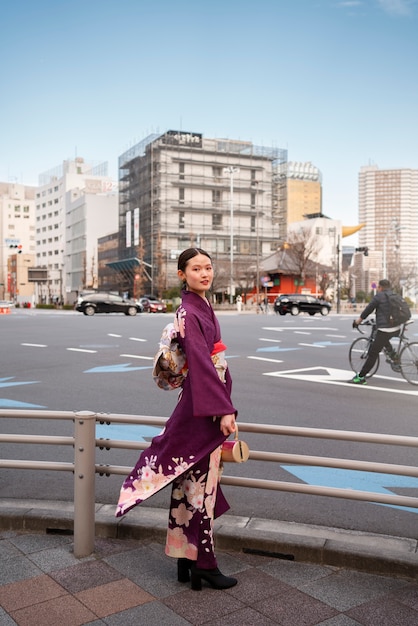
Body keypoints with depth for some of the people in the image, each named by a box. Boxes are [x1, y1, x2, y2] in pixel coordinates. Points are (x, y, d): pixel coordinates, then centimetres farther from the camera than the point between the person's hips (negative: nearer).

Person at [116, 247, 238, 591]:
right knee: (201, 483, 2)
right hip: (203, 408, -9)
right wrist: (224, 411, -24)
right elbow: (201, 364, -22)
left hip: (205, 403, 9)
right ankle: (204, 563, 15)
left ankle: (187, 559, 27)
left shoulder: (202, 307, 13)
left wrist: (224, 405, 20)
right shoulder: (189, 312, -15)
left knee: (191, 483, 15)